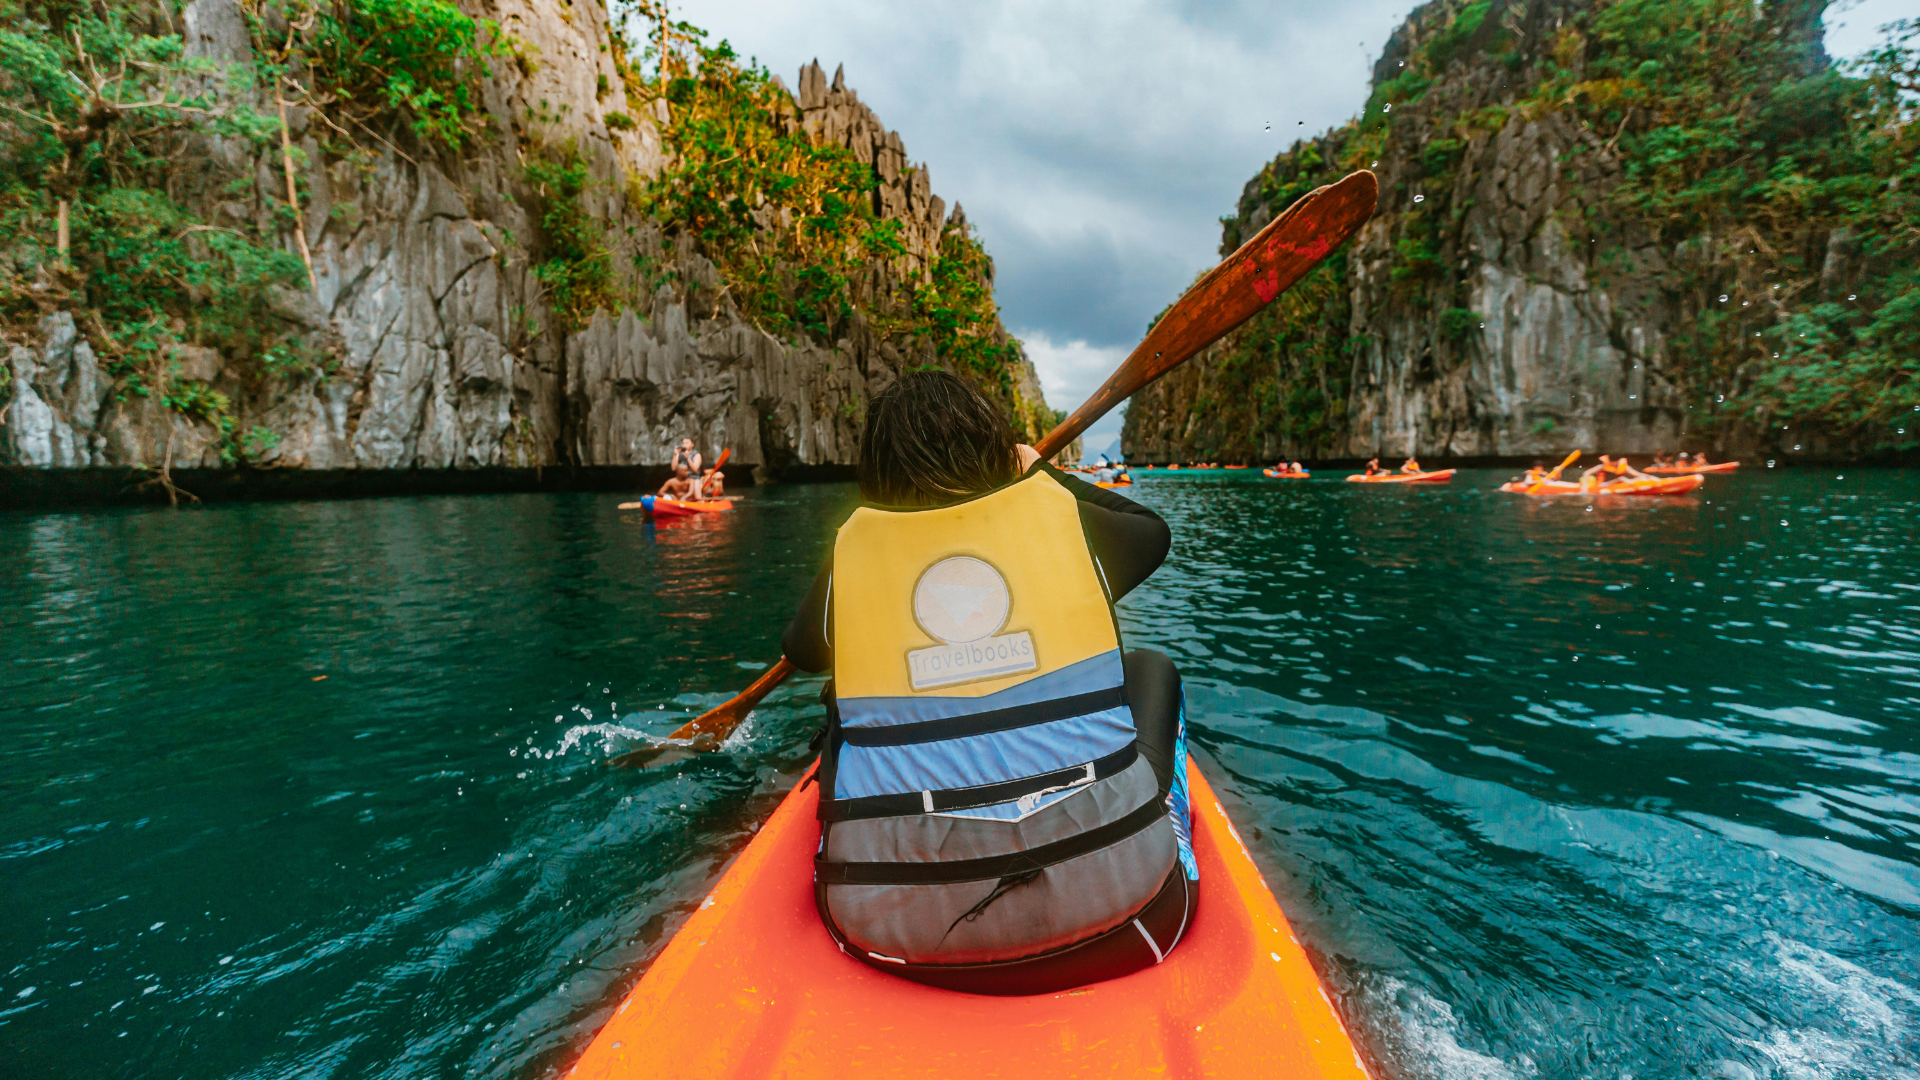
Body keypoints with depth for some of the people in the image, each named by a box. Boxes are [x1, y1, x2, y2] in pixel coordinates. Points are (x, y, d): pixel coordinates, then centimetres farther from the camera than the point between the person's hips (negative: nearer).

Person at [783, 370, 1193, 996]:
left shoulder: (855, 545, 2)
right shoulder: (1058, 511, 0)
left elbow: (800, 650, 23)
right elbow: (1153, 530, 24)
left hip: (896, 920, 2)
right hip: (1108, 893, -1)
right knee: (1151, 668, 23)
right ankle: (1169, 847, 33)